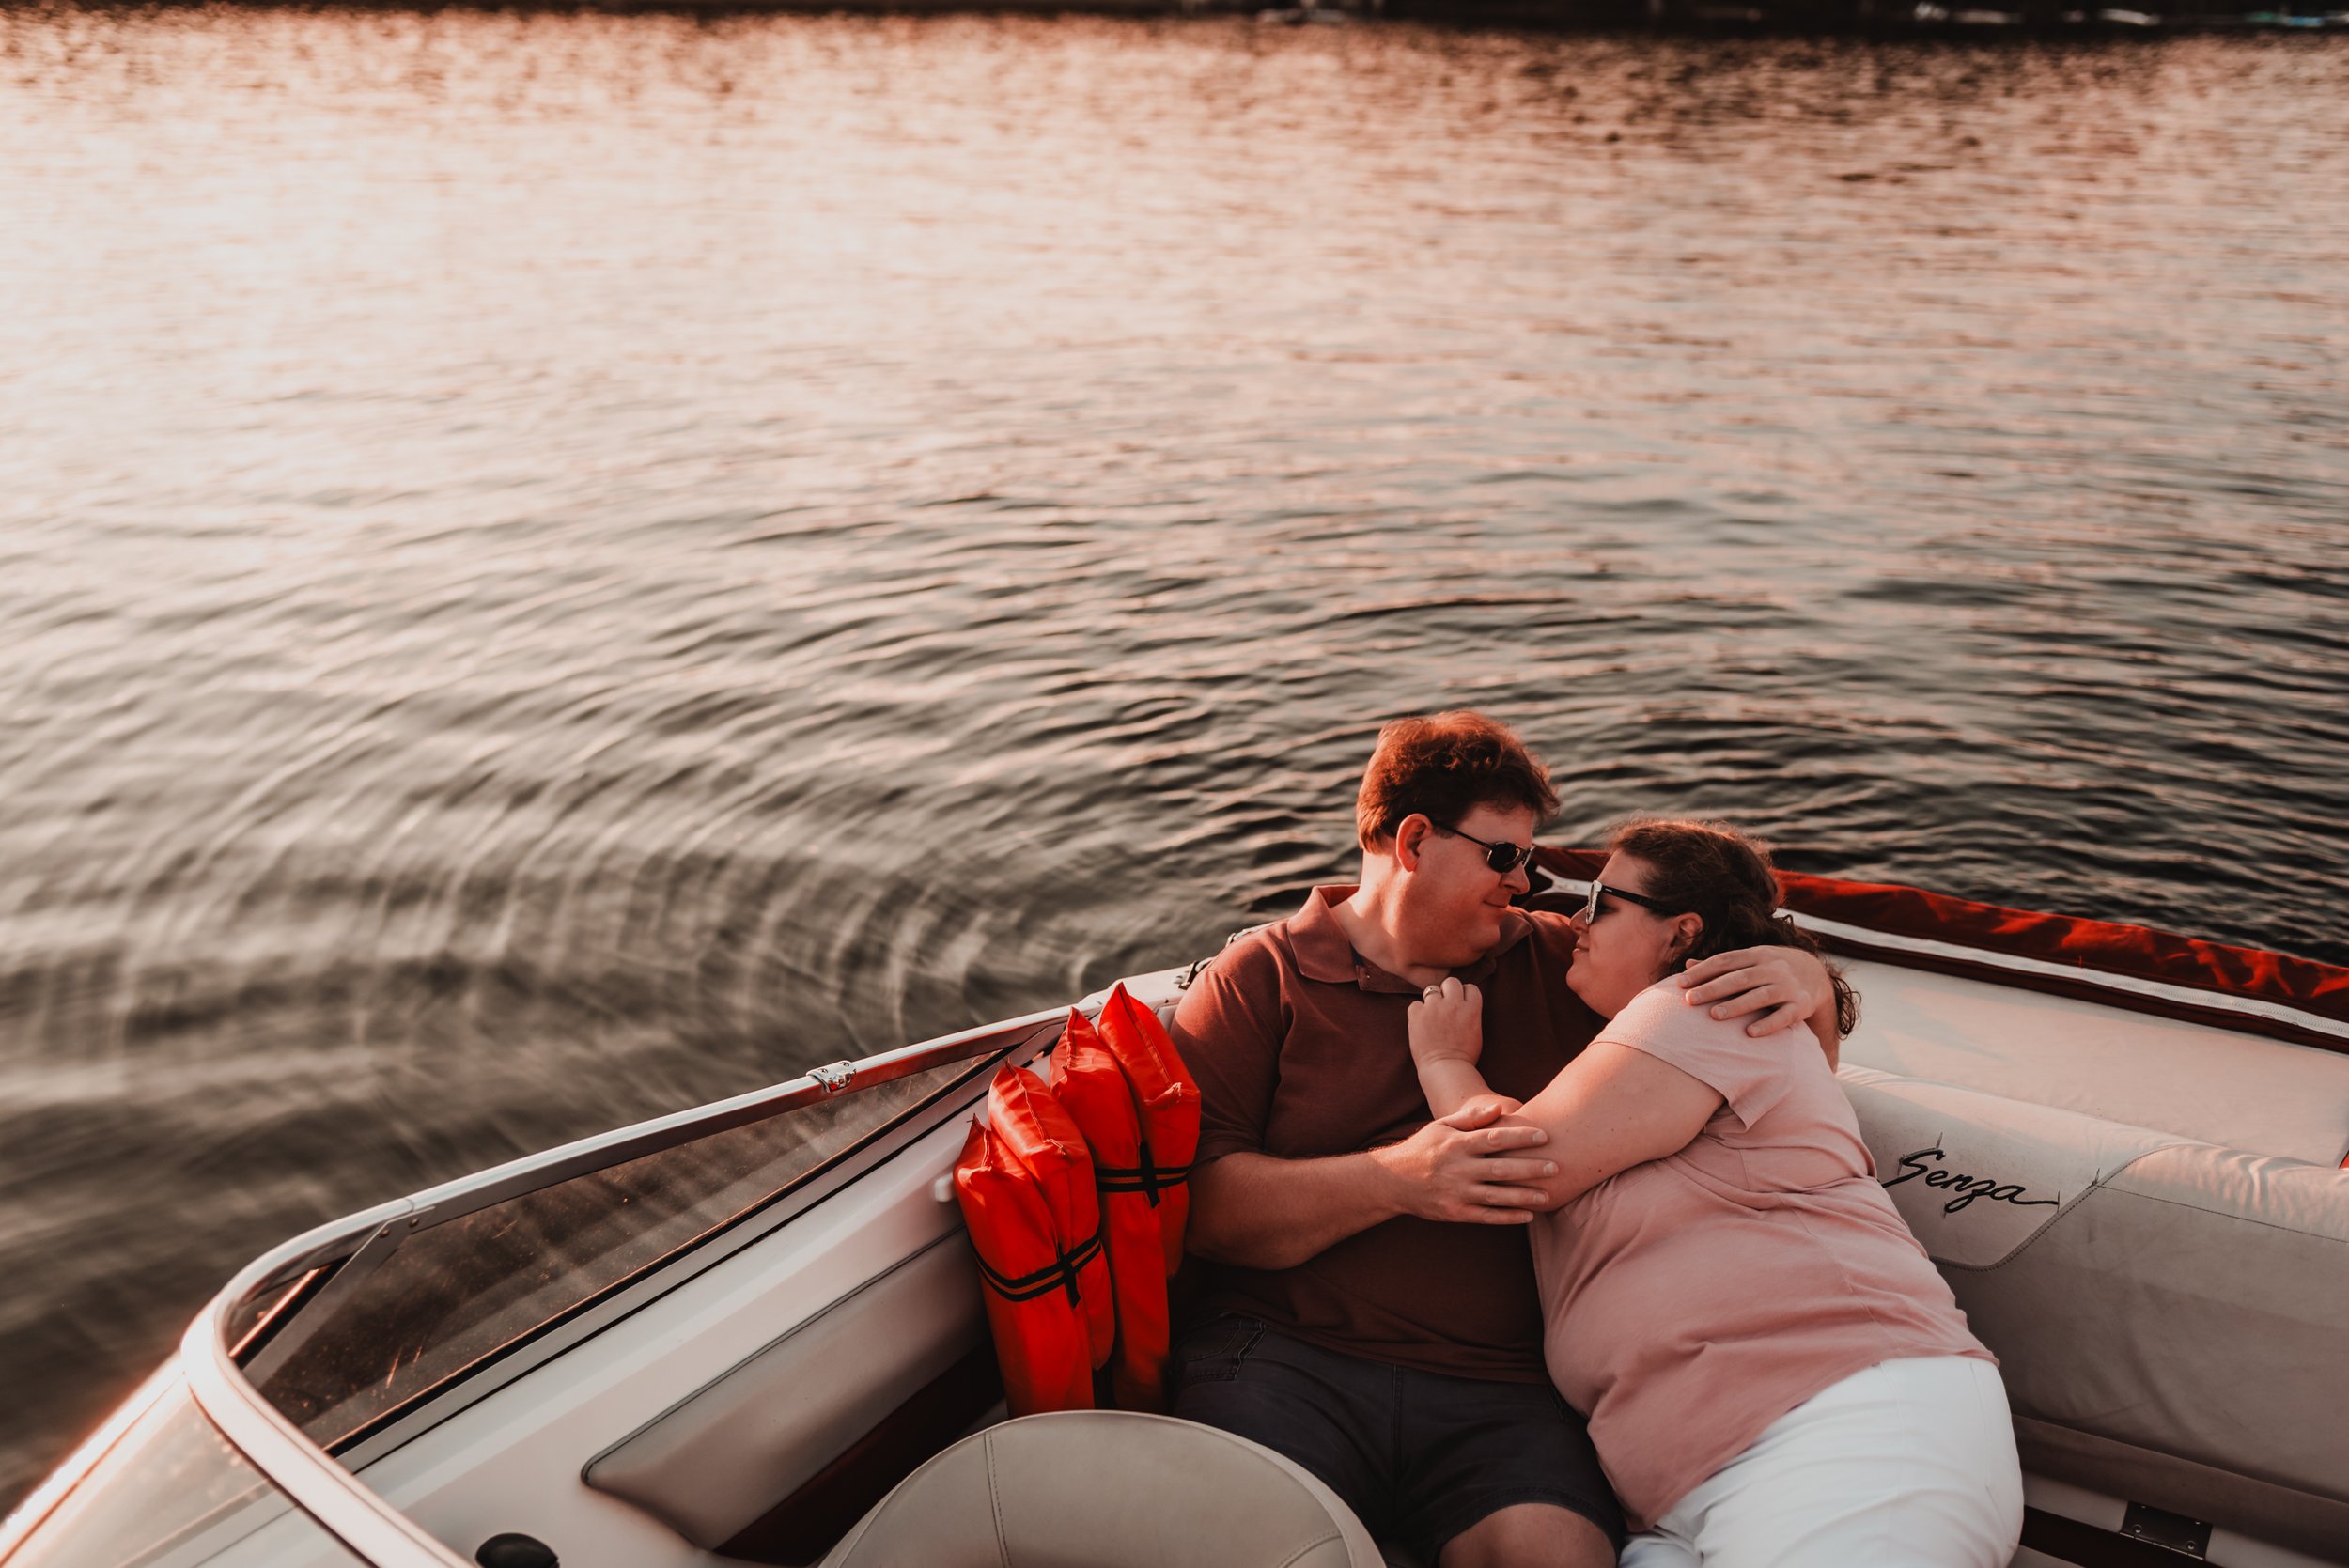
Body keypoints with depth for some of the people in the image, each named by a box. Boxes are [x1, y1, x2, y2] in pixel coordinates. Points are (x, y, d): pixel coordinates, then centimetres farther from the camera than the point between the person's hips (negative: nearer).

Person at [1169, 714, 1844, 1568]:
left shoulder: (1556, 965, 20)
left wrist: (1804, 980, 5)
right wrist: (1396, 1178, -15)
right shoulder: (1262, 976, 8)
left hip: (1497, 1392, 3)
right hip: (1285, 1359, -2)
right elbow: (1195, 1200, -3)